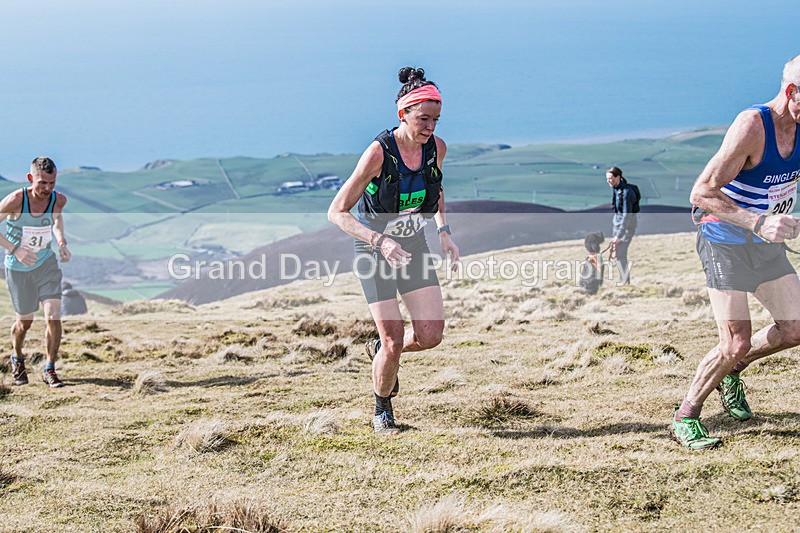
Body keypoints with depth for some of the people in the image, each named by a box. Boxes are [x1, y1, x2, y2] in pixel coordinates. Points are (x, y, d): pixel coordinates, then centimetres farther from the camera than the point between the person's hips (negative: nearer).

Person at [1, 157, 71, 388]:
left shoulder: (58, 200, -13)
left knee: (54, 317, -10)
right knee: (25, 322, 12)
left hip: (47, 264, 2)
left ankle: (49, 370, 6)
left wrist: (61, 242, -3)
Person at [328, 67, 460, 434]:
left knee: (430, 334, -8)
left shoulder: (436, 149, -8)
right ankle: (382, 411, 17)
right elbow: (337, 212, -21)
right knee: (394, 341, -9)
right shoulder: (379, 153, -24)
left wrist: (443, 232, 1)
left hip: (413, 245, 5)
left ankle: (380, 349, 26)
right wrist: (380, 241, -32)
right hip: (374, 249, -5)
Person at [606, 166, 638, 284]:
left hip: (627, 225, -9)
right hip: (617, 222, 9)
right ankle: (625, 281, 18)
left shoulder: (626, 192, -23)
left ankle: (625, 282, -9)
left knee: (620, 254, -14)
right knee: (618, 253, 10)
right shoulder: (616, 188, 4)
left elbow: (627, 215, -25)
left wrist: (619, 235, -26)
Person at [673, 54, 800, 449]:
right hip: (726, 243, -7)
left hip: (766, 245, 7)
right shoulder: (751, 127, -26)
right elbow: (701, 193, -29)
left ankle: (730, 373, 30)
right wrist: (757, 222, -39)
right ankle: (685, 418, 7)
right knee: (736, 343, -12)